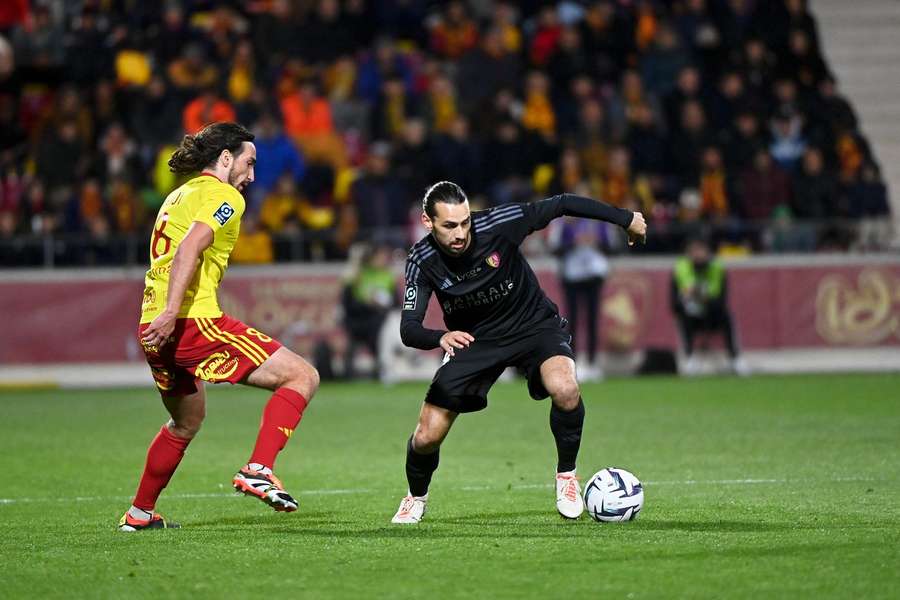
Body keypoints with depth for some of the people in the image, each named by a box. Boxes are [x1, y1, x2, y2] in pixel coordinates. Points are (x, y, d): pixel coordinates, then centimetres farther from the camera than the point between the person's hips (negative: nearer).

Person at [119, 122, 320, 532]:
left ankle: (139, 513, 37)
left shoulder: (179, 195, 24)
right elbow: (189, 248, -20)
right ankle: (258, 471, -19)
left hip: (155, 330, 9)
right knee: (302, 376, -7)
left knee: (186, 422, 31)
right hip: (194, 322, -9)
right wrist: (171, 313, -28)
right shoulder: (223, 196, -4)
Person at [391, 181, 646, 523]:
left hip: (534, 325, -1)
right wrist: (441, 337, -49)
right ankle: (415, 498, 29)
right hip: (473, 340, 2)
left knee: (565, 390, -34)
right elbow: (409, 329, -26)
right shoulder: (422, 261, -20)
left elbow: (562, 205, -15)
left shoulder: (497, 225, -26)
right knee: (426, 438, -6)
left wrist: (626, 219, -8)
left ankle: (566, 475, -7)